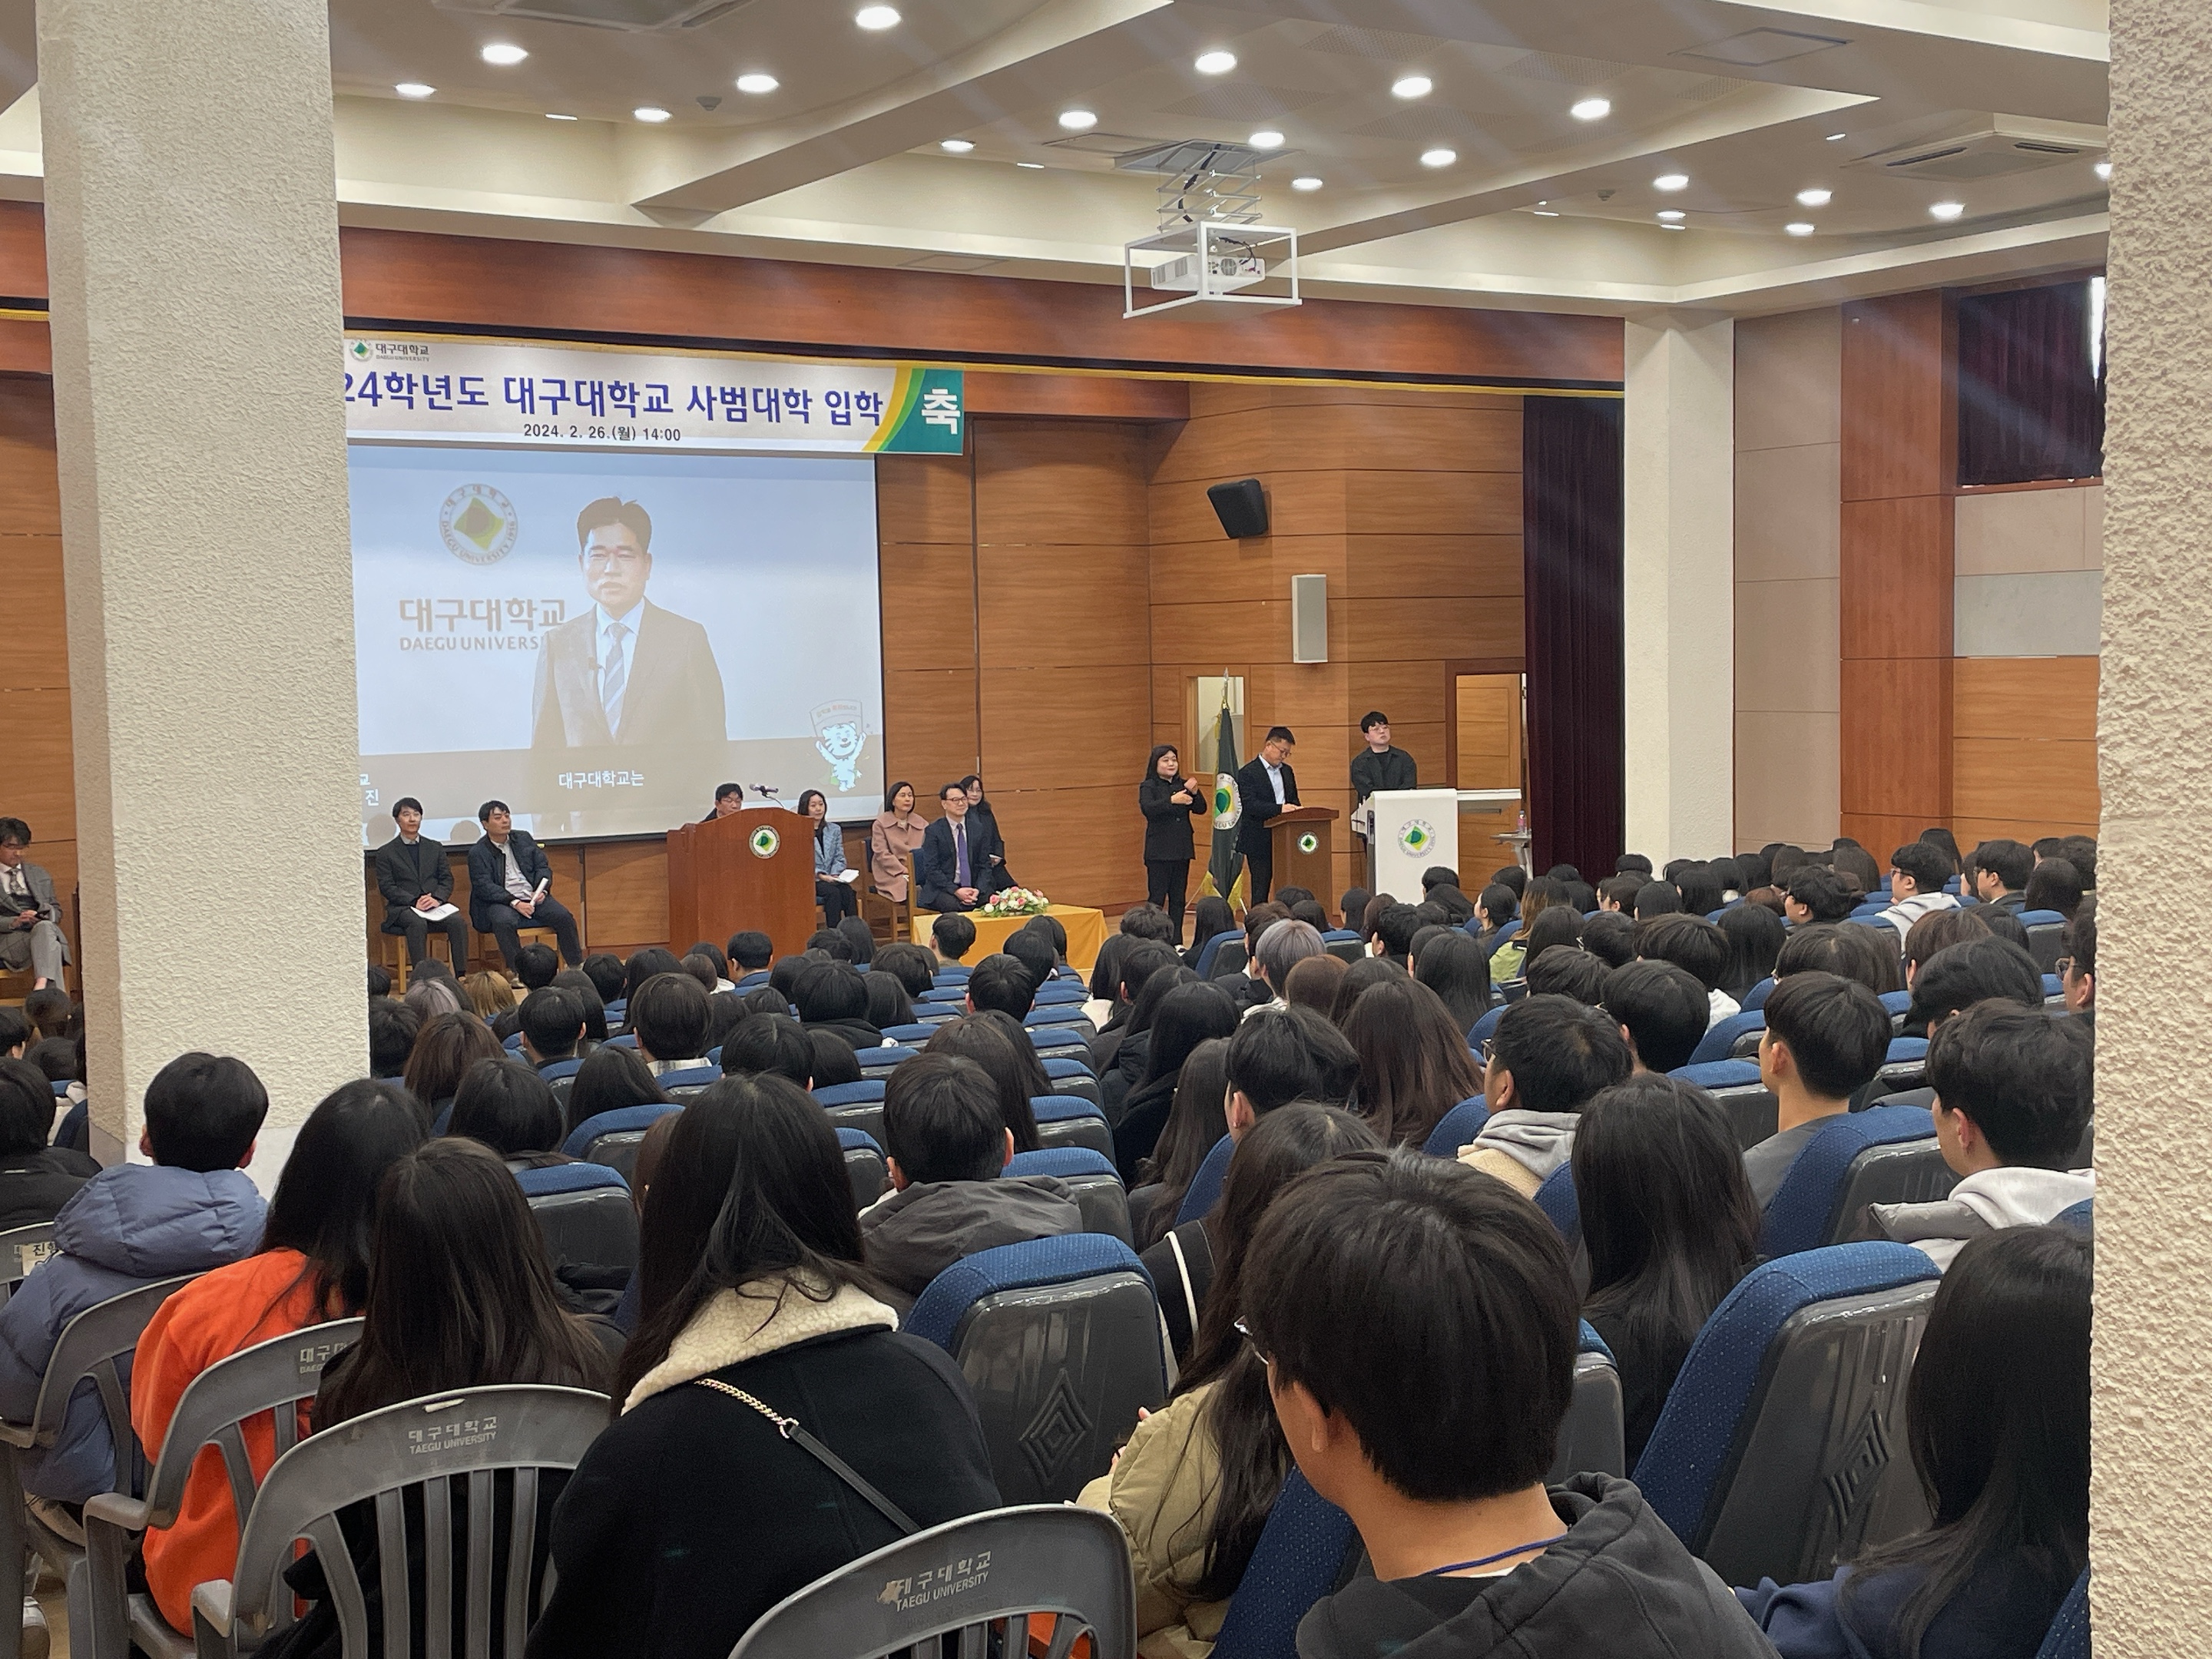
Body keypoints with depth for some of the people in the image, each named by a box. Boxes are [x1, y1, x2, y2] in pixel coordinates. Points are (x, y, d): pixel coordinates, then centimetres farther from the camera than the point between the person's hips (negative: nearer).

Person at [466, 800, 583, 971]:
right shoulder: (478, 853, 2)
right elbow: (484, 886, -9)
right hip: (501, 902, -4)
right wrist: (514, 903, -21)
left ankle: (576, 966, -8)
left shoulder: (524, 838, 16)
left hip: (534, 898, 4)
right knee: (504, 922, -36)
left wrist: (541, 891, -8)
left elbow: (543, 867, 14)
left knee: (563, 916, -19)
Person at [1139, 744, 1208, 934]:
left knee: (1178, 898, 9)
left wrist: (1195, 792, -15)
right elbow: (1148, 809, -21)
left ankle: (1176, 940, 15)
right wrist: (1172, 800, -32)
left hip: (1181, 850, 5)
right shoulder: (1148, 787, -3)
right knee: (1157, 897, -5)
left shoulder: (1183, 785, 10)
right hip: (1159, 852, -5)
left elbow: (1202, 809, 3)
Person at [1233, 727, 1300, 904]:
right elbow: (1249, 805, -18)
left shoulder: (1287, 771, 15)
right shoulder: (1248, 773, -7)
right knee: (1260, 891, -2)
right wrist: (1279, 809, -28)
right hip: (1260, 842, -6)